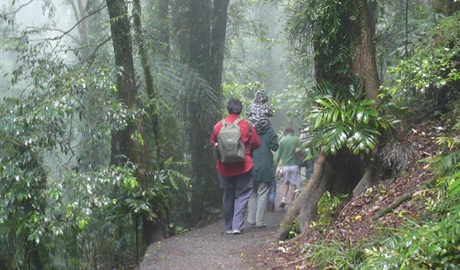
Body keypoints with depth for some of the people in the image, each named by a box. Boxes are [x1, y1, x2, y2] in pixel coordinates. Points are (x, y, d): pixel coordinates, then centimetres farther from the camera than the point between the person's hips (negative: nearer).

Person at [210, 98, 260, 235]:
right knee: (241, 195, 4)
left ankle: (229, 226, 18)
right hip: (243, 167, -2)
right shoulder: (246, 125, -9)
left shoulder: (218, 126, -4)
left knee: (227, 197, 13)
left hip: (224, 167, 2)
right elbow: (256, 144, 0)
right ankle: (237, 226, -6)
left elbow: (213, 143, 10)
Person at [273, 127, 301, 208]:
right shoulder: (297, 140, -2)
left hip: (285, 165, 2)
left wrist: (274, 166, 6)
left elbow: (278, 155, 3)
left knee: (286, 182, 18)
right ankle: (292, 202, 5)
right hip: (294, 165, -2)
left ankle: (283, 199, 2)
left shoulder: (282, 140, 2)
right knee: (293, 184, 5)